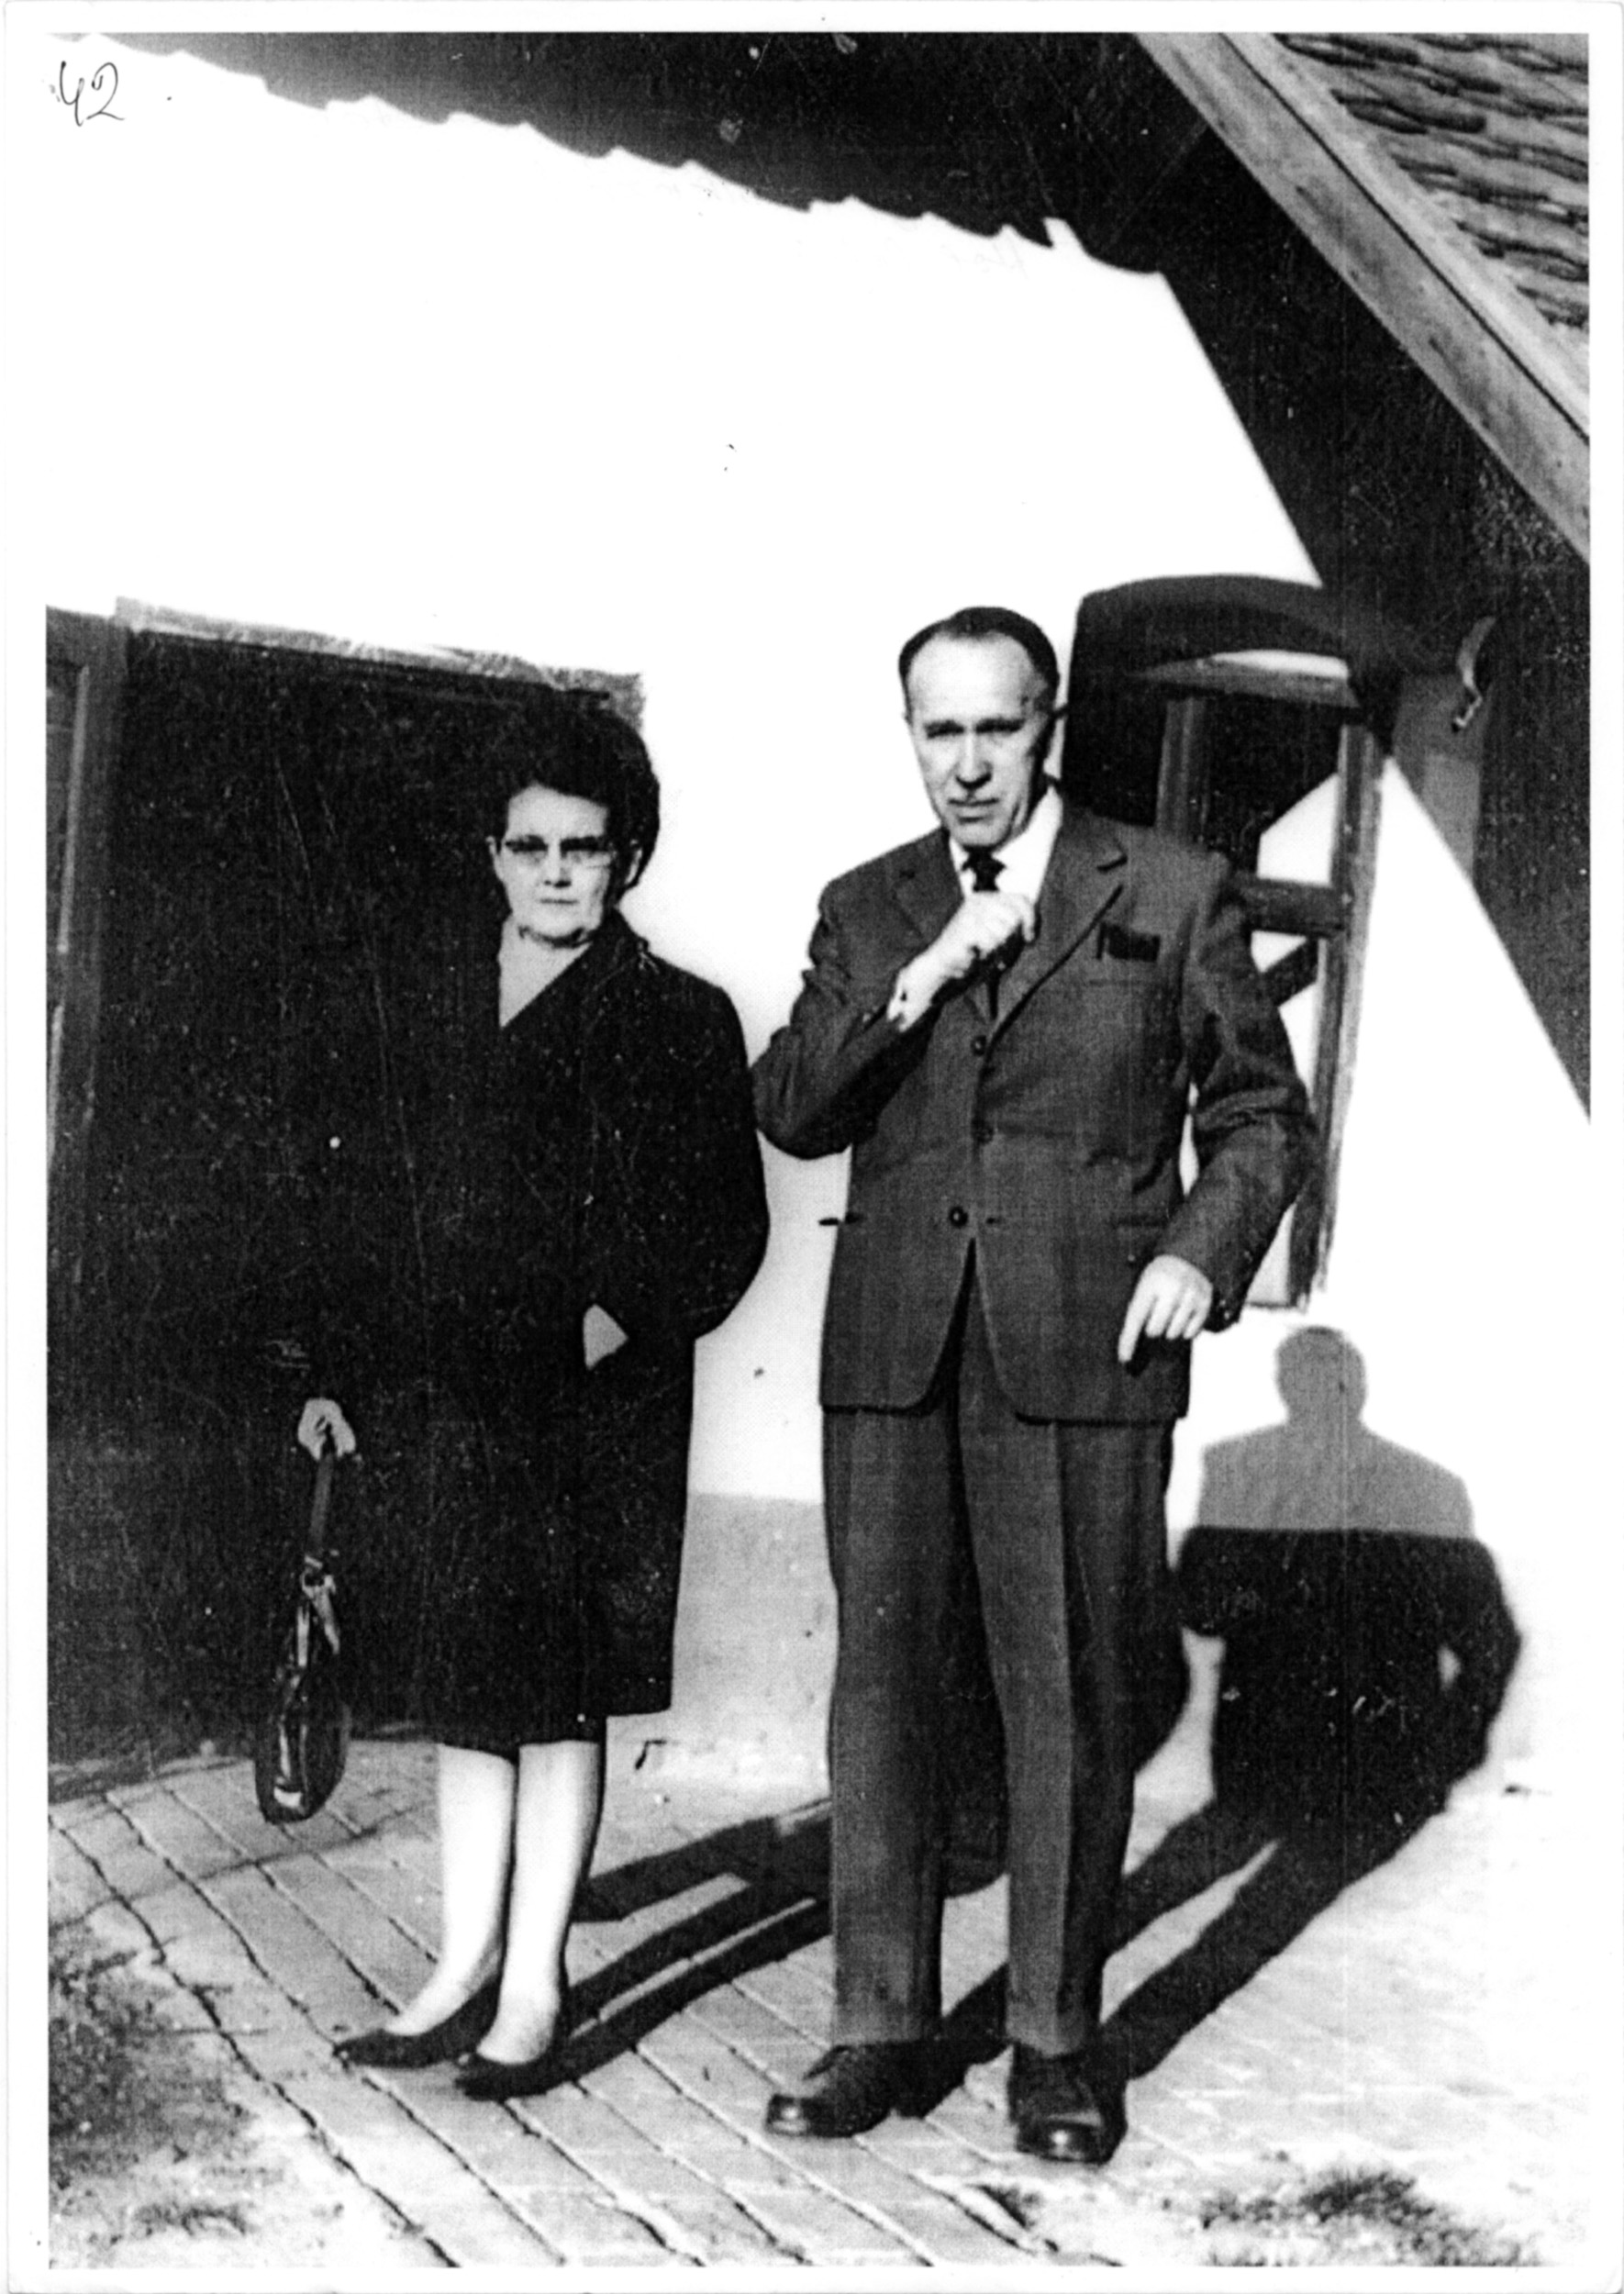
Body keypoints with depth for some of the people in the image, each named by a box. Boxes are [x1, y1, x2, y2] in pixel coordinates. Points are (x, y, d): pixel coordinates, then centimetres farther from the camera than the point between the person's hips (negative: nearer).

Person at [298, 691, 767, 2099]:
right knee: (467, 1693, 11)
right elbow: (371, 1204, 16)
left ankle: (532, 1990, 10)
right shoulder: (433, 1014, 13)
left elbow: (722, 1231, -4)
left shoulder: (680, 1021, 0)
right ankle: (467, 1971, 21)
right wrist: (340, 1367, 11)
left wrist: (612, 1326, -17)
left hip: (595, 1403, -5)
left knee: (555, 1696, 1)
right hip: (448, 1395, 5)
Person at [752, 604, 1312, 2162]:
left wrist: (1203, 1249, -6)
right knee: (880, 1674, 6)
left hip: (1082, 1348, -2)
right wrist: (926, 972, -9)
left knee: (1071, 1695, 3)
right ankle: (880, 2024, 18)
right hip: (891, 1348, 3)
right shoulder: (866, 912, 12)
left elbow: (1260, 1110, 10)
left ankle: (1055, 2039, 18)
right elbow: (787, 1113, 2)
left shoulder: (1171, 894, 6)